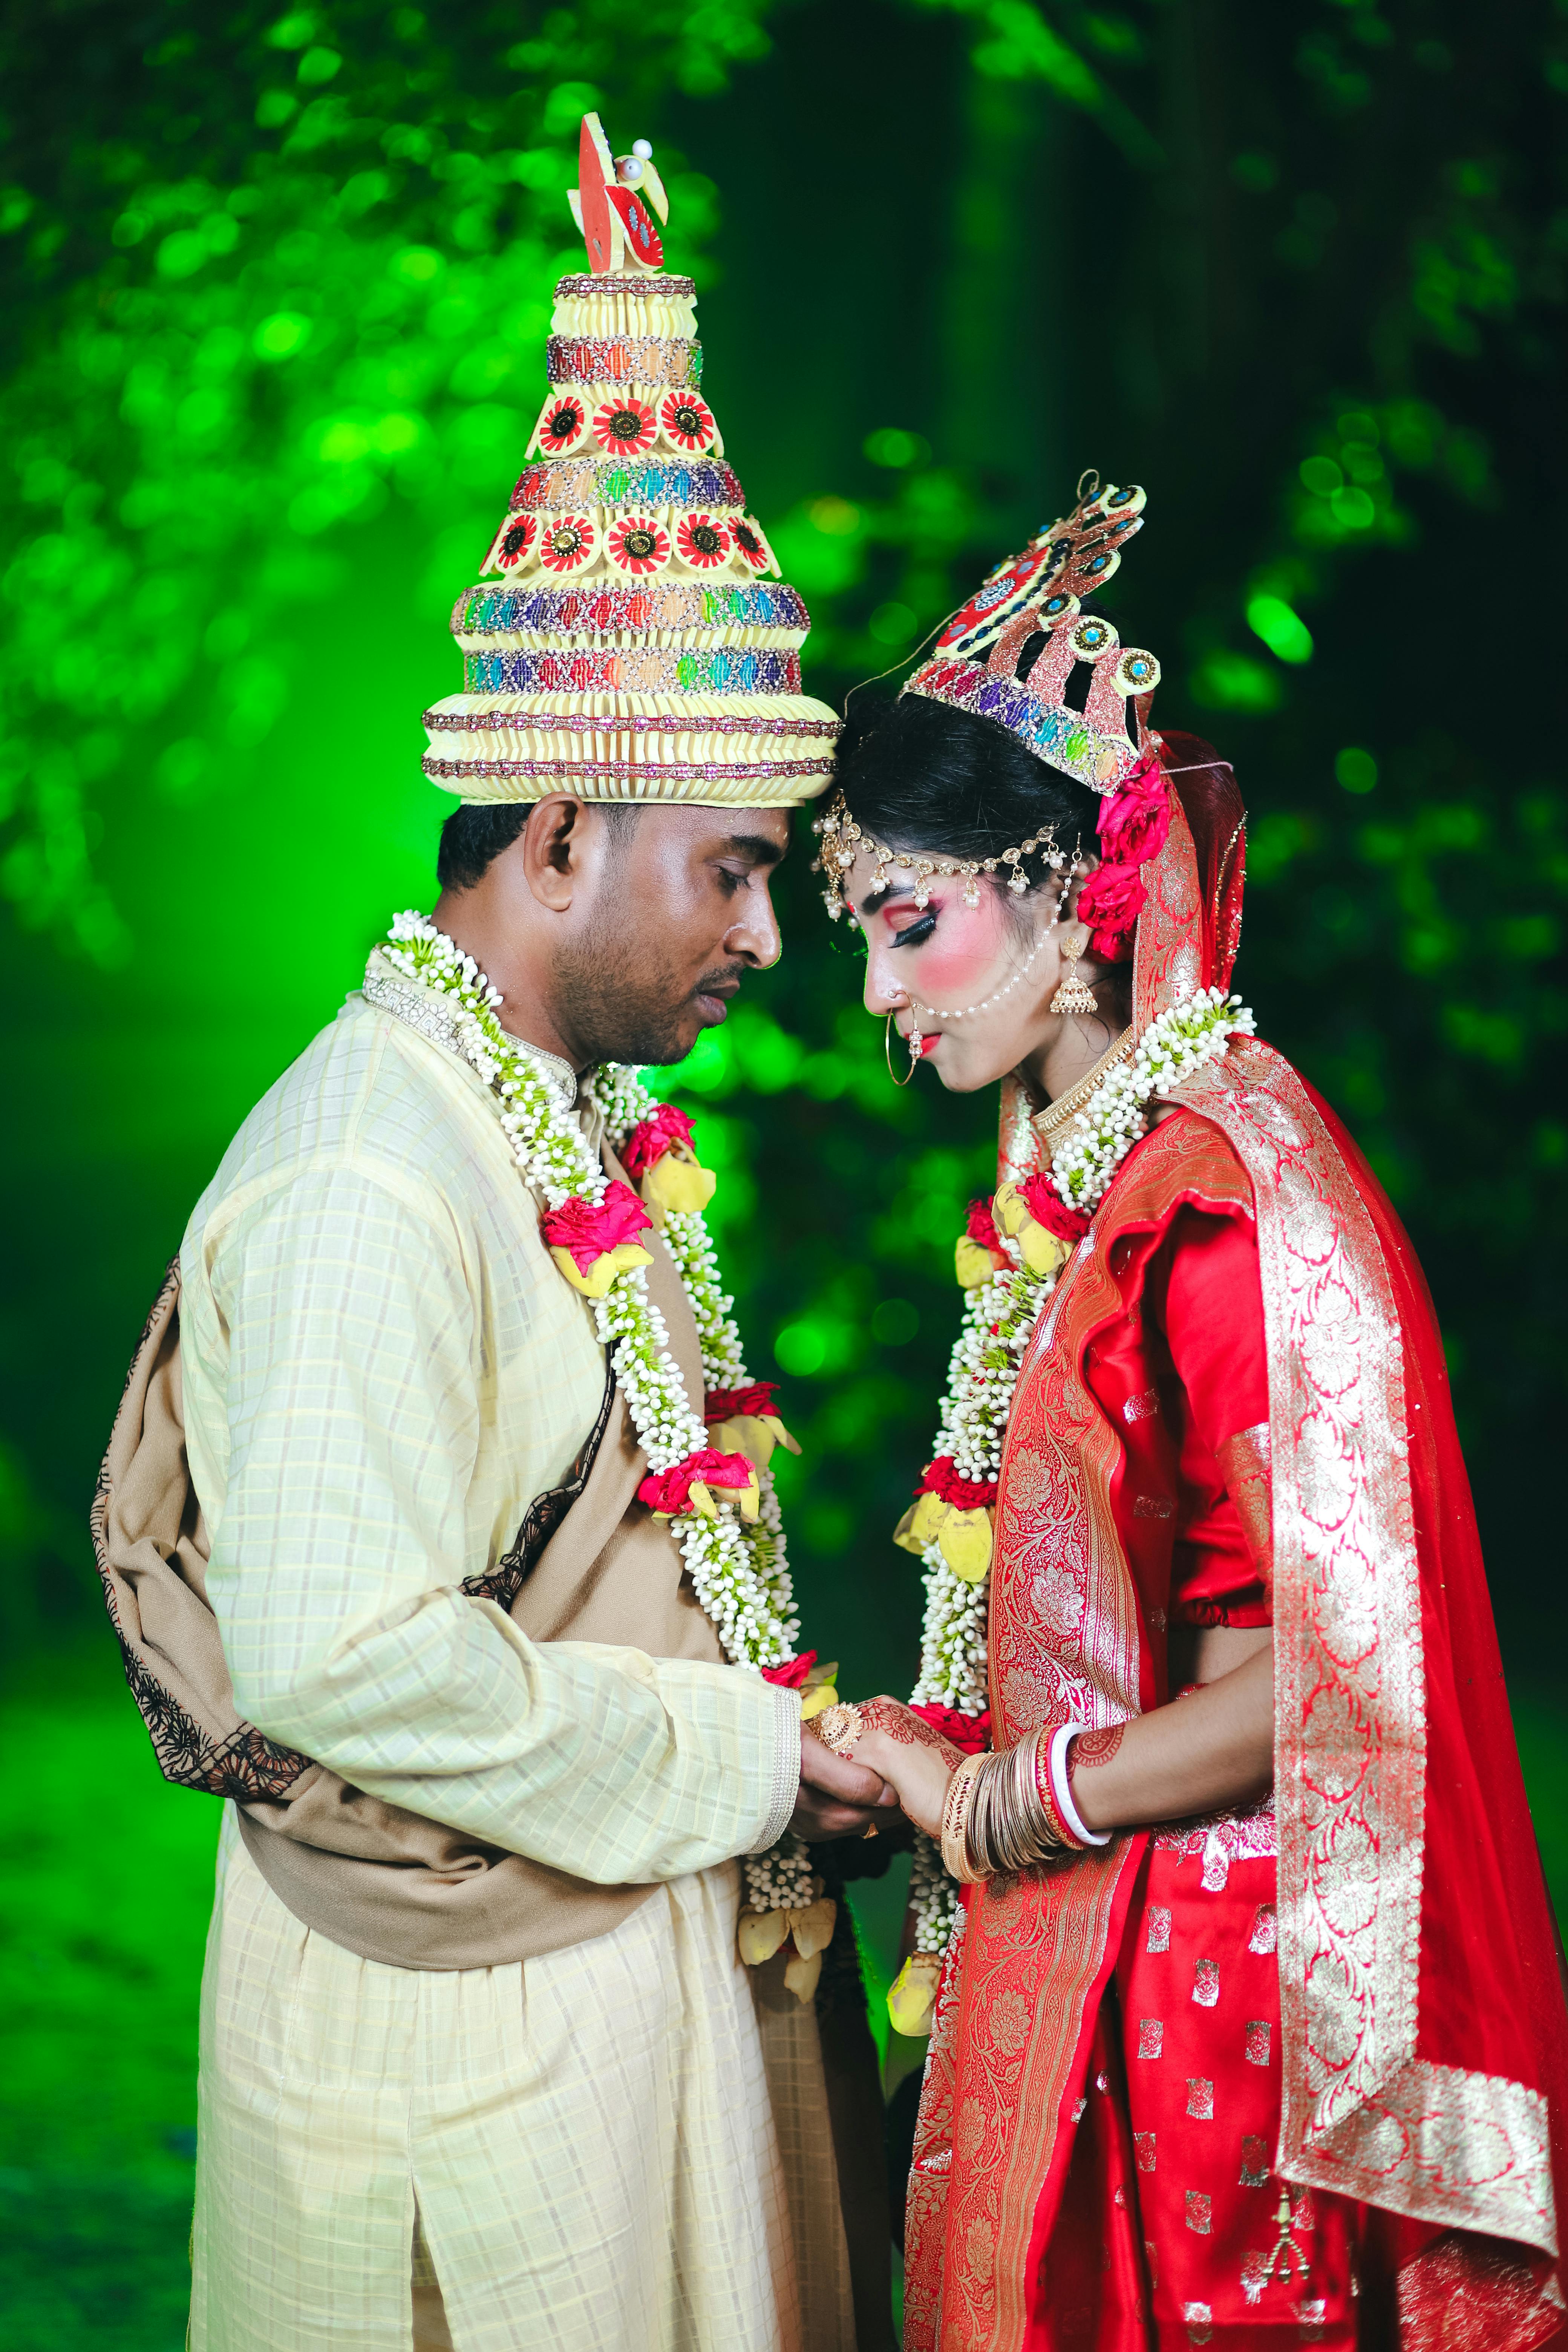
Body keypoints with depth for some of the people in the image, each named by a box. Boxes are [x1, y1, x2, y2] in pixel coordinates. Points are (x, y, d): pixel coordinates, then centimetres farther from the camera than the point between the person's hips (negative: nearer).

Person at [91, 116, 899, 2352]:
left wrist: (778, 1744, 4)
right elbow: (338, 1658, -28)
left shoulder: (581, 1131, 9)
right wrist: (731, 1755, -18)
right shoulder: (365, 1188, -22)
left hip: (653, 1954, 9)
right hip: (475, 2037, -9)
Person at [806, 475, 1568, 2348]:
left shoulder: (1244, 1193, -18)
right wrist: (922, 1742, -1)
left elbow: (1327, 1681, -20)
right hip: (1063, 1969, 8)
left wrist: (983, 1799, -12)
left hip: (1201, 1985, -8)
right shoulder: (1067, 1177, 8)